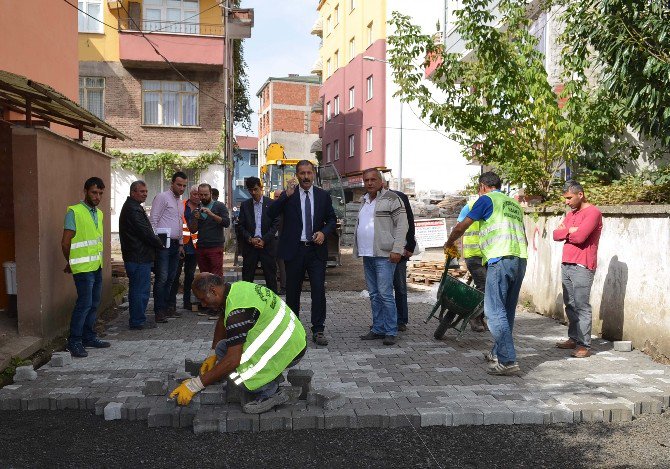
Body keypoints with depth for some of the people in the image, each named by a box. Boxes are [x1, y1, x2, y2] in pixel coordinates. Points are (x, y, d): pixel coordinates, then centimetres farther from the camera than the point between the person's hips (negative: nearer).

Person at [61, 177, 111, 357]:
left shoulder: (99, 213, 13)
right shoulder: (74, 212, -10)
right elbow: (65, 243, -9)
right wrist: (71, 263, 5)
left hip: (97, 267, 7)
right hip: (83, 268, -7)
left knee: (94, 304, 12)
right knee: (84, 304, -7)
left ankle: (89, 337, 24)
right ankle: (74, 342, 2)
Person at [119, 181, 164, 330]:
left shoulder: (131, 207, 18)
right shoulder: (133, 209, -16)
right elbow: (146, 233, -18)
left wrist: (156, 241, 11)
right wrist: (160, 244, -4)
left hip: (135, 257, 11)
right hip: (139, 257, -11)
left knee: (137, 289, 17)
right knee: (141, 289, -4)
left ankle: (137, 320, 25)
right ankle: (138, 321, 3)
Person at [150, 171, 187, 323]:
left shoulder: (180, 203, 20)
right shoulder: (162, 197, -5)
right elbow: (153, 220, -10)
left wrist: (181, 243, 20)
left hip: (175, 244, 8)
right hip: (163, 243, -8)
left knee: (170, 279, 10)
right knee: (162, 278, -10)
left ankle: (165, 308, 17)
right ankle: (159, 311, -5)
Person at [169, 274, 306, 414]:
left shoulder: (237, 311, -27)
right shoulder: (236, 287, 2)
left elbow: (233, 360, -28)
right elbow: (222, 322, 22)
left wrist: (194, 385, -20)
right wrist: (212, 354, 24)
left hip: (289, 350, -10)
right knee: (222, 349, 6)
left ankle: (271, 393, -6)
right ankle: (272, 376, 12)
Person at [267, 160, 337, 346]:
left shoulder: (323, 196, 6)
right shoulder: (288, 195, 1)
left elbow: (332, 219, 13)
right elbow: (271, 214, -12)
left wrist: (324, 232, -6)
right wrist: (286, 195, -23)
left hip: (316, 249, 1)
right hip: (294, 250, 0)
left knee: (319, 290, -6)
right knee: (293, 291, 10)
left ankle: (318, 330, 2)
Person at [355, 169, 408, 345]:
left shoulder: (391, 198, -4)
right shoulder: (364, 201, 18)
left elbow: (402, 224, -9)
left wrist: (397, 250, -17)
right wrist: (359, 250, 17)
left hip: (384, 255, -8)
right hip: (367, 255, 8)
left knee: (385, 294, -9)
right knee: (374, 295, 11)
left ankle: (391, 332, -1)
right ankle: (378, 329, 19)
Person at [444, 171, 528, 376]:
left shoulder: (487, 199, 4)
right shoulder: (515, 204, 26)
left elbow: (461, 227, 4)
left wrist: (449, 243, 20)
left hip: (500, 259, -8)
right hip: (521, 259, 8)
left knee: (495, 311, -7)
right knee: (507, 311, 15)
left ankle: (508, 361, -11)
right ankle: (498, 353, 25)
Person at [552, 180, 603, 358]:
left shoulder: (593, 212, -7)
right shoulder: (571, 214, 19)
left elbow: (579, 237, -18)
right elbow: (556, 235, 10)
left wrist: (565, 230, 0)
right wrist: (570, 231, -7)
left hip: (582, 267, -8)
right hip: (566, 264, 8)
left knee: (581, 305, -8)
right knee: (570, 304, 10)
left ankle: (584, 345, -5)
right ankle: (573, 339, 18)